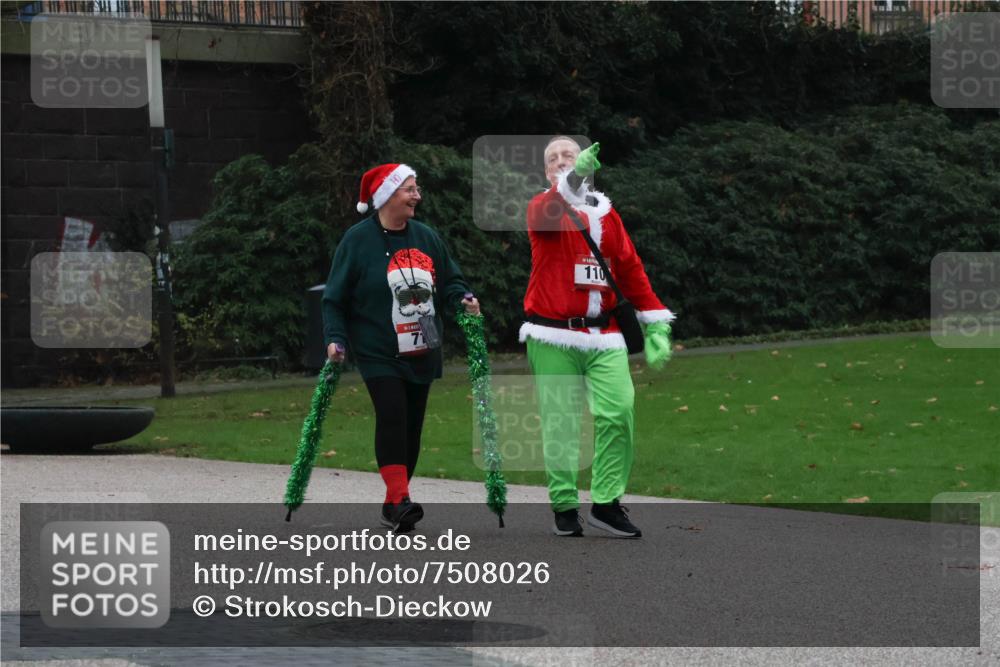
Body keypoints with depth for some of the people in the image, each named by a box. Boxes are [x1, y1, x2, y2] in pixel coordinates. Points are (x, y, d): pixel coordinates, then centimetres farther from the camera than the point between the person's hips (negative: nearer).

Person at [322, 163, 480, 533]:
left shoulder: (427, 237, 8)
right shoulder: (358, 240, -5)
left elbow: (449, 280, 19)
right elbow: (335, 298, -3)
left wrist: (463, 299, -2)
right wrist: (335, 338, -14)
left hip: (421, 354, 5)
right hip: (378, 353, -5)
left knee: (412, 426, 5)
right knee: (392, 415, -21)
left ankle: (394, 506, 15)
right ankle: (399, 498, -26)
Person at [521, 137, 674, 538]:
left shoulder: (605, 211, 16)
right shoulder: (543, 207, 3)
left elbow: (630, 268, 16)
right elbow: (548, 215, -23)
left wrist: (655, 322, 8)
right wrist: (574, 178, -43)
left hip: (603, 337, 3)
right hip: (553, 335, -3)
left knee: (619, 412, -11)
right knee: (560, 424, -3)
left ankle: (606, 503, -4)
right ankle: (564, 506, 8)